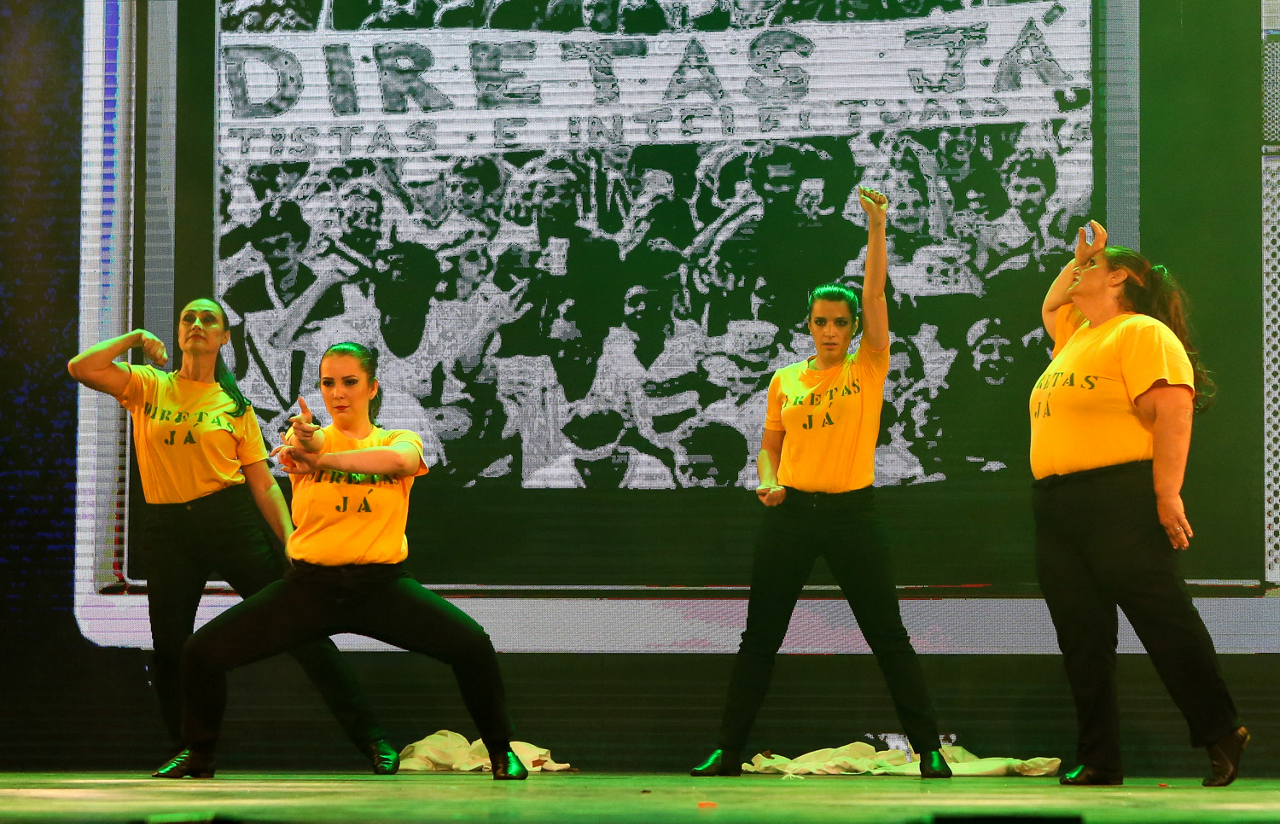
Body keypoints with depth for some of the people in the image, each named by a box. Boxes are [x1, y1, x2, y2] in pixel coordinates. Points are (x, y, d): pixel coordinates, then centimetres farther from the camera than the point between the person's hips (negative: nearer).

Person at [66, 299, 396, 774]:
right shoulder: (149, 387, 9)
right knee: (169, 646, 1)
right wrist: (136, 338, 3)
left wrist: (291, 542, -7)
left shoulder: (235, 405, 10)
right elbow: (81, 368, -6)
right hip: (166, 529, 1)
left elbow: (264, 485, 5)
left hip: (230, 520, -1)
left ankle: (369, 737, -4)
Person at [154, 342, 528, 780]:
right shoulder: (311, 439, 4)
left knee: (472, 644, -21)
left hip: (381, 584, -1)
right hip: (310, 584, 1)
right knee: (203, 651, -10)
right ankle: (199, 755, 16)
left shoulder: (400, 440, 4)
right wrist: (303, 441, -49)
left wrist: (322, 457, -35)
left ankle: (501, 751, 2)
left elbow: (400, 459, -22)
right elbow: (295, 456, -22)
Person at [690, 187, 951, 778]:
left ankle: (928, 748, 6)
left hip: (851, 512, -2)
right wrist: (768, 482, -4)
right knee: (760, 638, 4)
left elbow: (874, 294, -8)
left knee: (887, 636, -1)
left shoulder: (868, 368, 2)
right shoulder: (785, 381, 9)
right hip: (791, 512, 2)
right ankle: (729, 751, 11)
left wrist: (876, 228, -16)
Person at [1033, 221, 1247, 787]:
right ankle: (1098, 761, 7)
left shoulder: (1142, 333, -5)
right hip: (1056, 507, 9)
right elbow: (1049, 307, 46)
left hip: (1121, 504, -9)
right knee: (1081, 638, 5)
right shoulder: (1076, 335, 22)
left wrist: (1167, 492, -22)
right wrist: (1077, 259, 32)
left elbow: (1173, 411, -15)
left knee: (1164, 622, -7)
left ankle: (1222, 736, 1)